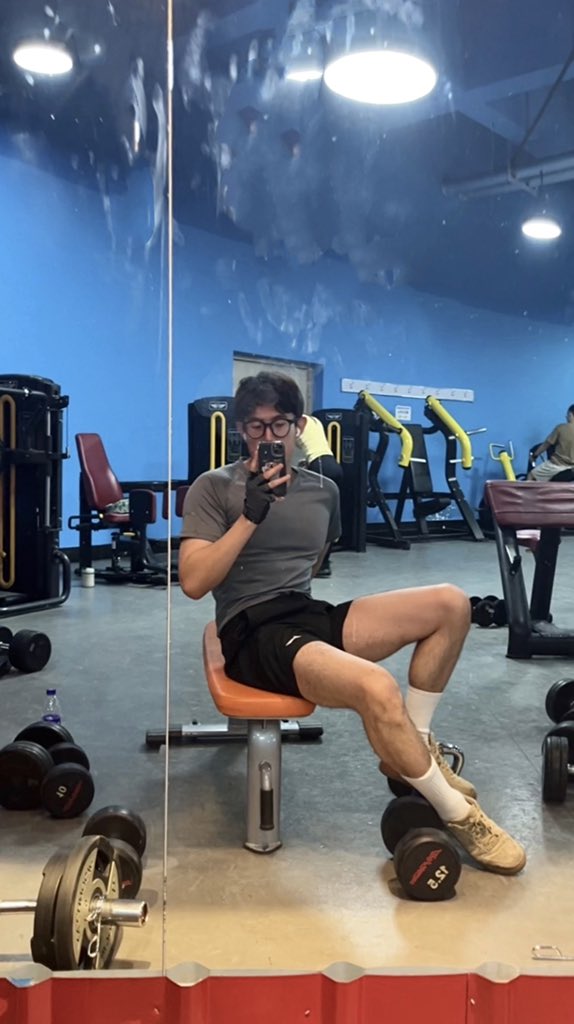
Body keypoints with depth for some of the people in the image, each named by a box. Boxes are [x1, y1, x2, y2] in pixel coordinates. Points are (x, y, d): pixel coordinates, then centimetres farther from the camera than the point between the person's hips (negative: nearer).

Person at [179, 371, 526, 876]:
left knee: (450, 604, -7)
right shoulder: (213, 488, -3)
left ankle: (414, 748, 5)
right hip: (254, 633, -7)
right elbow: (194, 583, -14)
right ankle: (461, 817, -10)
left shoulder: (323, 490, 14)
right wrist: (251, 514, -20)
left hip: (312, 616, 7)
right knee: (377, 688, -33)